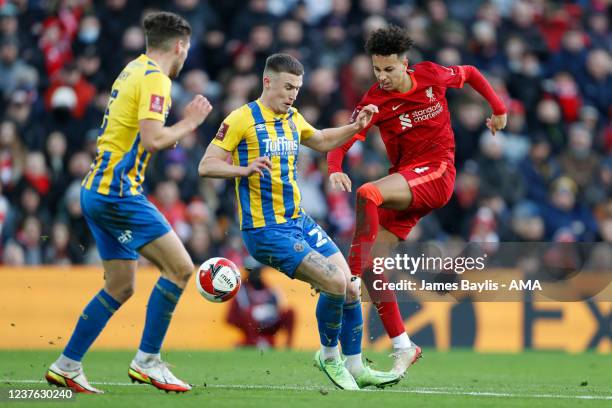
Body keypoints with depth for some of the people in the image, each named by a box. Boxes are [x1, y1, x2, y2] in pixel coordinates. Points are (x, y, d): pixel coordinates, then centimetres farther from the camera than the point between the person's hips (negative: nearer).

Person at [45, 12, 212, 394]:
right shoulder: (155, 79, -12)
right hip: (119, 191, -10)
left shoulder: (134, 70, 17)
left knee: (121, 287, 13)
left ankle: (66, 365, 14)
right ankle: (147, 361, -8)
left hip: (97, 189, 10)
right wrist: (188, 123, -8)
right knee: (180, 266, -10)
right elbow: (152, 139, -22)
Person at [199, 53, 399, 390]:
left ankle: (356, 368, 18)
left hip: (299, 221, 8)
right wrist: (245, 169, -29)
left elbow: (321, 141, 32)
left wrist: (354, 128, 16)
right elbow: (206, 166, -13)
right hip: (265, 230, -8)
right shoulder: (242, 119, -10)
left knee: (351, 288, 3)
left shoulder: (293, 119, 12)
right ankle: (329, 355, 3)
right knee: (335, 282, -20)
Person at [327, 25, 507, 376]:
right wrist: (335, 169, -35)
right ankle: (403, 347, 2)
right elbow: (343, 139, -15)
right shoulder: (376, 101, -4)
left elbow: (470, 74, 18)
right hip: (405, 187, 4)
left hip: (436, 172, -4)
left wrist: (499, 109, 20)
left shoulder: (431, 76, -3)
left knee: (367, 194, -32)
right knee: (373, 263, -8)